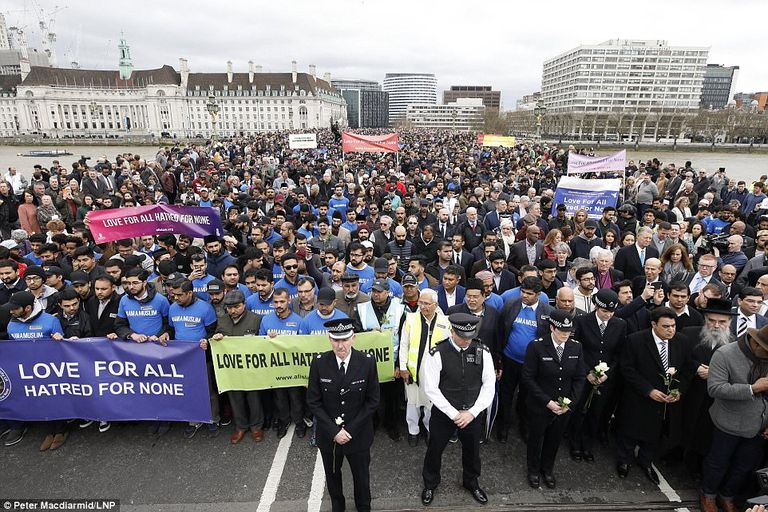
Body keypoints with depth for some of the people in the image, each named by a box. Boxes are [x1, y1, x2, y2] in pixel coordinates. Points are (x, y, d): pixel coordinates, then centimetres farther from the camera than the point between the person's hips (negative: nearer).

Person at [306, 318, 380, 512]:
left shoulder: (367, 362, -17)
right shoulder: (319, 363, -16)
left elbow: (372, 401, -10)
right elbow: (313, 401, -9)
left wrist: (351, 429, -15)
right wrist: (334, 431, -15)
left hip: (358, 434, -1)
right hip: (328, 434, 1)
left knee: (361, 475, 20)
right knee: (332, 475, 23)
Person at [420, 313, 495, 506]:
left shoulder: (482, 352, -10)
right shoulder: (437, 353, -20)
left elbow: (489, 385, -6)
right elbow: (431, 388, -17)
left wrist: (472, 412, -13)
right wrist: (454, 414, -17)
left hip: (472, 413, 3)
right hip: (443, 413, -2)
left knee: (472, 451, 23)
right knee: (434, 450, 17)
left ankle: (471, 482, 53)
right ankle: (430, 484, 46)